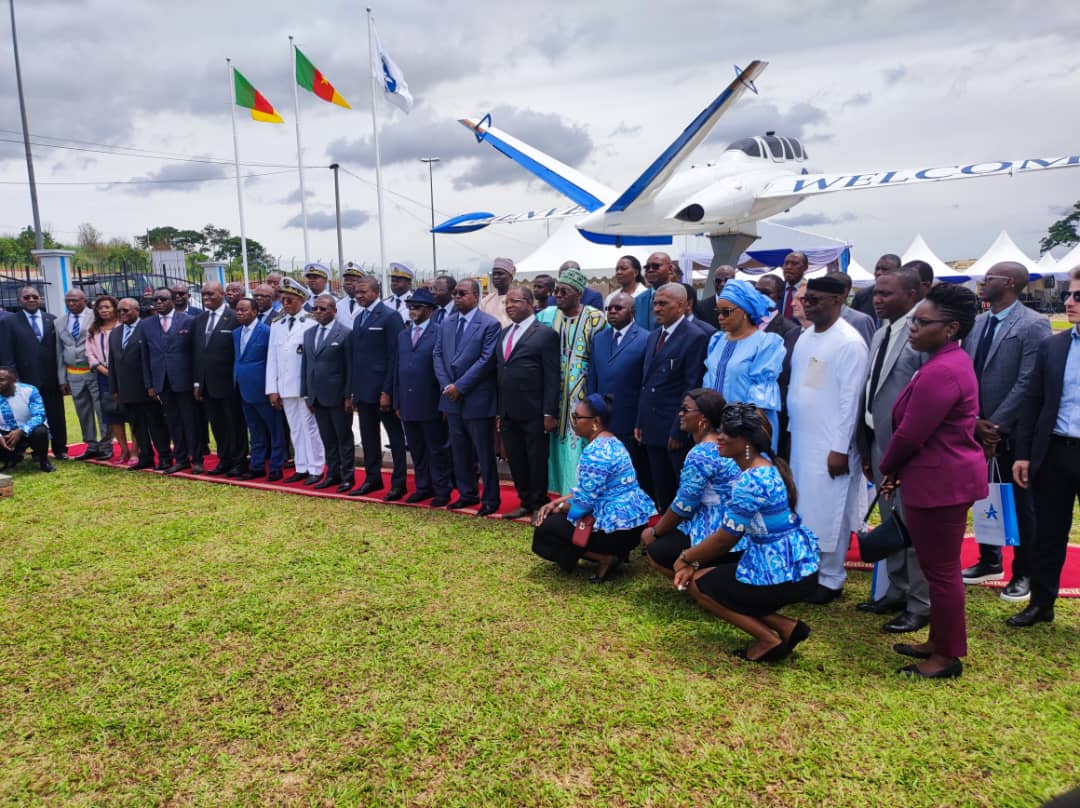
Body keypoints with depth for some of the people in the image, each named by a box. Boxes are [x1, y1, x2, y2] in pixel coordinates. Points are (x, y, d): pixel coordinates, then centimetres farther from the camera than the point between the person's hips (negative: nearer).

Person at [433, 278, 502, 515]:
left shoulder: (490, 324, -9)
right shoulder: (446, 323, 11)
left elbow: (486, 360, -15)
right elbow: (437, 354, 9)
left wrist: (460, 386, -16)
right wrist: (446, 385, -5)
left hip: (477, 398, -6)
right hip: (452, 397, 6)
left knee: (484, 452, 3)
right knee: (459, 450, 14)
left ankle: (491, 499, 14)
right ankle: (467, 493, 27)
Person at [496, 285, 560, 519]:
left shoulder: (545, 334, -6)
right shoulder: (504, 333, 15)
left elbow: (552, 377, -10)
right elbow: (499, 372, 15)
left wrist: (549, 413, -15)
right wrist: (498, 410, 11)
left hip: (533, 413, -6)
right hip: (508, 412, 6)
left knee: (537, 461, 6)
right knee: (516, 461, 13)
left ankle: (539, 505, 20)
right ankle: (525, 502, 26)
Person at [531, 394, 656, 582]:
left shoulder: (594, 452, -21)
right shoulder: (611, 442, 11)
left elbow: (584, 501, -20)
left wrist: (560, 508, -1)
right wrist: (558, 502, 5)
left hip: (617, 527, -10)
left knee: (544, 528, -1)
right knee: (555, 517, 23)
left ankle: (605, 558, -5)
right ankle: (615, 552, 12)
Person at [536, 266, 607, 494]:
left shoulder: (595, 318, -5)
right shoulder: (547, 316, 6)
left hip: (583, 394, -4)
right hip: (555, 392, 4)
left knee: (580, 441, -5)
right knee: (559, 441, 7)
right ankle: (565, 495, 18)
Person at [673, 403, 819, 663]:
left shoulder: (751, 481, -23)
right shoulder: (765, 465, 7)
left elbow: (723, 539, -16)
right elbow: (732, 532, 9)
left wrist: (685, 559, 1)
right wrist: (694, 562, 5)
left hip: (783, 575, -9)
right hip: (798, 564, 9)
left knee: (696, 583, 4)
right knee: (703, 569, 18)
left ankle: (769, 640, 2)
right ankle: (785, 626, 12)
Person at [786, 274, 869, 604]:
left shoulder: (849, 343, -14)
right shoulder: (805, 336, 9)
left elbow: (850, 399, -16)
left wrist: (840, 449, -17)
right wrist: (790, 429, 12)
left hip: (830, 445, -7)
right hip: (800, 439, 7)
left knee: (829, 511, 3)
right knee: (802, 506, 15)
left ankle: (830, 578, 18)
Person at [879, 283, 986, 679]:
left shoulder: (941, 371, -22)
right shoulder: (951, 361, 13)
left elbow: (909, 434, -21)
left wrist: (888, 467, -2)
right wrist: (897, 470, 11)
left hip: (939, 482, -11)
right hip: (943, 478, 11)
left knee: (941, 569, 2)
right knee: (939, 566, 19)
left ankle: (947, 657, 16)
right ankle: (939, 642, 33)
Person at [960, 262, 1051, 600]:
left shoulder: (1034, 325, -12)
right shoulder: (977, 323, 8)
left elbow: (1028, 383, -17)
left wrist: (996, 426, -18)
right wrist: (975, 422, -6)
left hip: (1013, 432, -6)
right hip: (977, 429, 6)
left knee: (1021, 503, 8)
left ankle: (1024, 573, 23)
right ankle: (990, 560, 33)